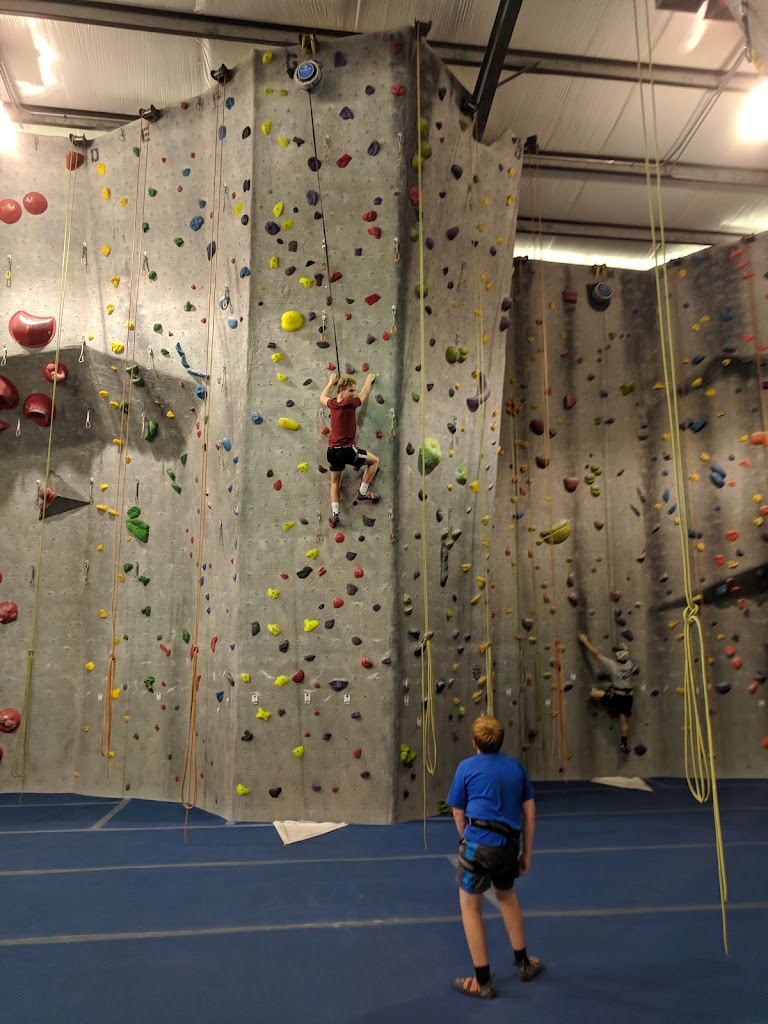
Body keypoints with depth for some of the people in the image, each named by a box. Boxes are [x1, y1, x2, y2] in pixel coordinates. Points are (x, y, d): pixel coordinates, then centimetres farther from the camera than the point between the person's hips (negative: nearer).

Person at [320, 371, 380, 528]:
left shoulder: (332, 404, 5)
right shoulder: (350, 403, -11)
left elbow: (322, 397, 31)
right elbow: (364, 393, 9)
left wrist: (330, 382, 44)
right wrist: (369, 379, 29)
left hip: (332, 451, 6)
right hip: (347, 450, -6)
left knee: (335, 482, 19)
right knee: (374, 460, 14)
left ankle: (334, 514, 10)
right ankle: (363, 492, 14)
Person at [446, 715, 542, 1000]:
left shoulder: (467, 767, 2)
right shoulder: (516, 766, 11)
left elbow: (459, 815, 7)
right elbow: (529, 812, 12)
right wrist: (527, 853, 20)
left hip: (478, 841, -4)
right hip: (508, 844, 5)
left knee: (470, 906, 15)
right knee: (506, 896, 31)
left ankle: (483, 982, 21)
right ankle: (523, 963, 41)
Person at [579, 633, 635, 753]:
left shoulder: (612, 665, -10)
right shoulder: (629, 665, 0)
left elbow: (596, 654, -7)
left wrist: (585, 641, -1)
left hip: (616, 696, -6)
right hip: (628, 697, 6)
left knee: (593, 692, 1)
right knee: (624, 720, 12)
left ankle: (613, 709, 9)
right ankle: (625, 744, 11)